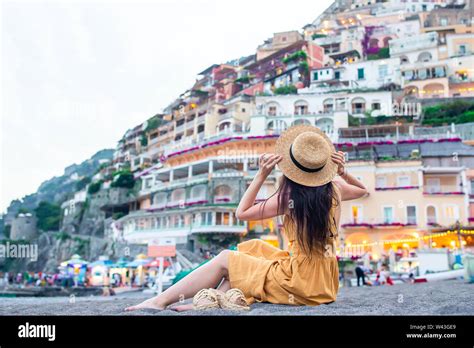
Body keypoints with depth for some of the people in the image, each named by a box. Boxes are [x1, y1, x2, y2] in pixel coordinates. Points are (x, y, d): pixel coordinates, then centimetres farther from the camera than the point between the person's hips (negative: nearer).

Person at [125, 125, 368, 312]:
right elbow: (362, 190, 25)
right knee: (252, 248, 19)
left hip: (299, 283, -7)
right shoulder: (335, 188, 1)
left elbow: (241, 213, -4)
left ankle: (161, 301, 4)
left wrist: (261, 176, -5)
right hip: (325, 283, 7)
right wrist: (343, 171, 9)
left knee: (225, 259, 4)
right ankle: (219, 298, 6)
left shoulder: (289, 196, -14)